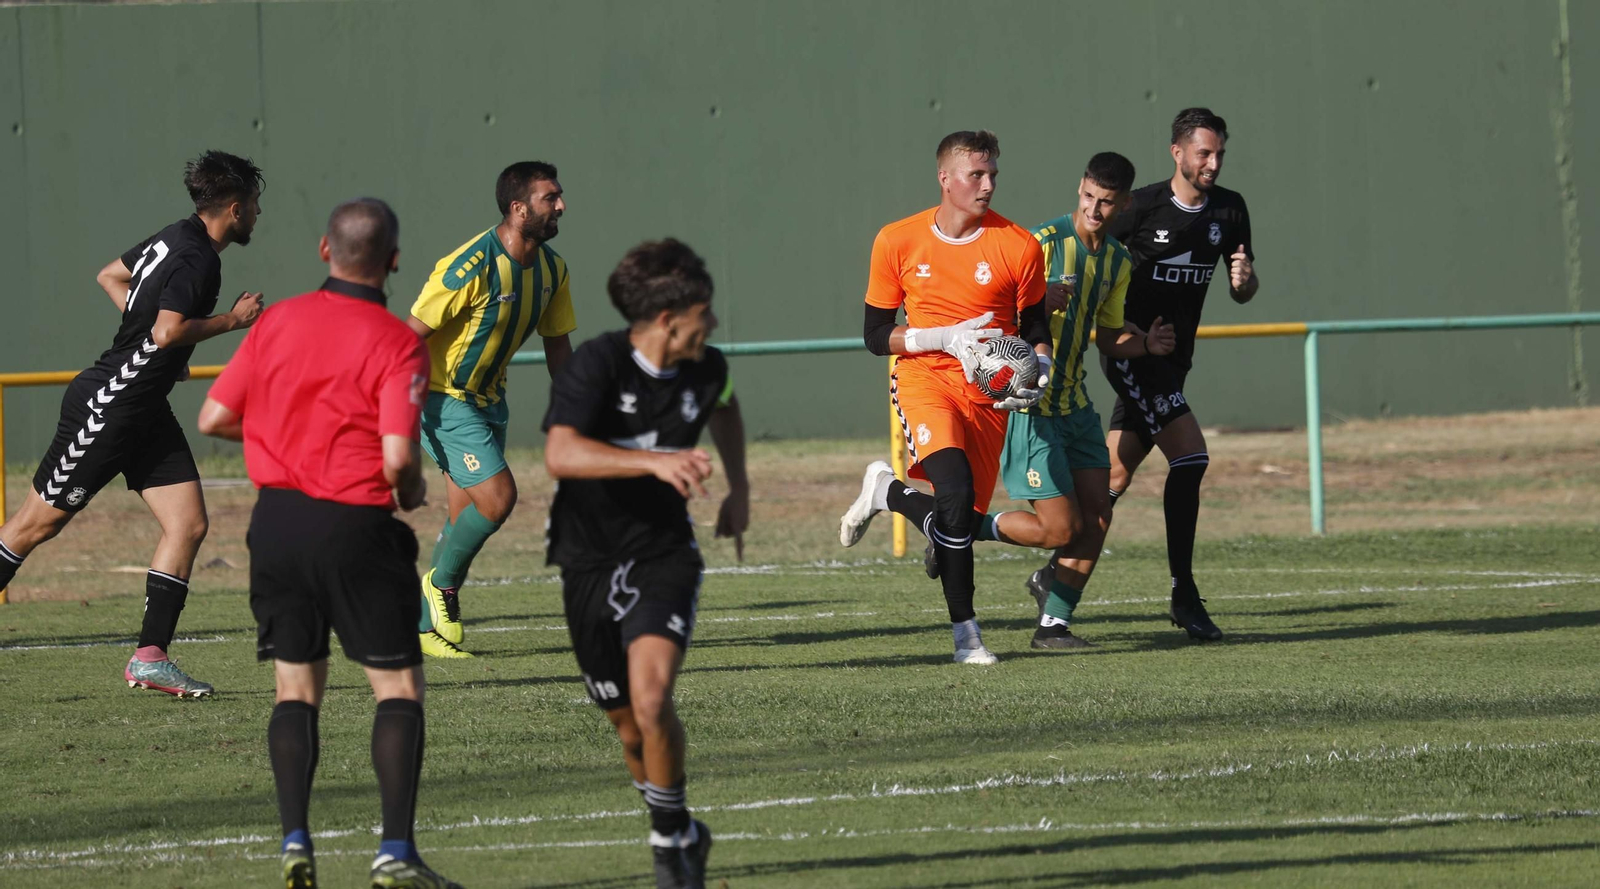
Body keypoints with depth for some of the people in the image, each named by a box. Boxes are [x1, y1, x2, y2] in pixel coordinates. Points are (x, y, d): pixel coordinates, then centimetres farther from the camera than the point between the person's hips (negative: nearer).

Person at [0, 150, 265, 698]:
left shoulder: (174, 240, 10)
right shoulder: (196, 258, -19)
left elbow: (110, 276, 23)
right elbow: (167, 332, -29)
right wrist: (232, 320, -17)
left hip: (145, 410, 10)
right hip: (108, 405, -10)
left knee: (189, 525, 0)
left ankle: (151, 656, 0)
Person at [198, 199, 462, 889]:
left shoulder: (277, 321, 2)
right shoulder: (397, 344, -11)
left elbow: (214, 417, 6)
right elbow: (398, 458, -18)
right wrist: (412, 490, 4)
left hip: (277, 520, 4)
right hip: (355, 526, -4)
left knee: (297, 689, 12)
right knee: (399, 687, 3)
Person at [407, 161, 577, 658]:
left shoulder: (551, 270, 0)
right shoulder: (471, 267, -25)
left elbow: (556, 345, 11)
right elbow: (411, 336, -22)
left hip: (489, 400, 8)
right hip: (446, 401, -8)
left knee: (466, 519, 8)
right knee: (498, 496, -18)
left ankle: (427, 627, 17)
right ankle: (441, 585, 4)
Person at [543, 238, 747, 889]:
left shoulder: (706, 370, -3)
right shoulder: (597, 364, -19)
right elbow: (560, 455, -37)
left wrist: (739, 486, 25)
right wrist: (655, 462, -46)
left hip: (663, 554, 1)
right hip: (589, 560, -1)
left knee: (650, 699, -23)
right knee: (629, 725, 9)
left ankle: (672, 836, -5)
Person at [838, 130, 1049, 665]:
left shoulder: (1018, 247, -2)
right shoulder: (897, 243, -2)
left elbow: (1036, 331, 10)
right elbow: (876, 335, 3)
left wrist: (1035, 377, -12)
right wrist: (945, 339, -14)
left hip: (989, 397, 3)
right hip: (925, 384, -3)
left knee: (963, 519, 1)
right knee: (957, 494, -28)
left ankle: (886, 492, 33)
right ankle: (965, 631, -9)